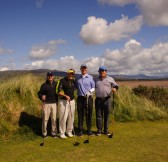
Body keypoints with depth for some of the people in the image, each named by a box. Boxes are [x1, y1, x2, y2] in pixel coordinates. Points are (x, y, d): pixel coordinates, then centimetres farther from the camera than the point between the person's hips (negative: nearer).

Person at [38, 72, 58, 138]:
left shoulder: (56, 84, 9)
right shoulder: (44, 85, 1)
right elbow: (39, 93, 0)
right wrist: (41, 96, -21)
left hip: (54, 104, 2)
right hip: (46, 104, -2)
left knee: (54, 119, 8)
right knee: (45, 119, 1)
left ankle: (54, 133, 19)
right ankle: (44, 133, 15)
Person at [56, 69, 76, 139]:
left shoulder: (73, 81, 9)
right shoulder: (62, 81, -9)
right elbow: (58, 91, -13)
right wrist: (65, 96, -24)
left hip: (72, 101, 6)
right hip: (64, 101, -5)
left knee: (71, 117, 11)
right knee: (63, 117, -3)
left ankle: (69, 131, 25)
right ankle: (62, 133, 10)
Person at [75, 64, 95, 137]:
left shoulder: (90, 78, 3)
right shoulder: (78, 78, 10)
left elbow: (93, 87, 4)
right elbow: (75, 87, 18)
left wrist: (90, 91, -13)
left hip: (88, 98, -1)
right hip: (80, 98, 2)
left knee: (89, 114, 4)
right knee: (80, 115, 3)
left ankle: (89, 129, 16)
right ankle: (80, 130, 12)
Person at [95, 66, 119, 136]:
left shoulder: (110, 79, 9)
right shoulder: (96, 80, 15)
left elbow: (116, 85, 8)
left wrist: (115, 88, -13)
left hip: (107, 99, -1)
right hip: (98, 100, 1)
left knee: (106, 115, 5)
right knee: (99, 115, 3)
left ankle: (106, 130, 17)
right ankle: (99, 130, 13)